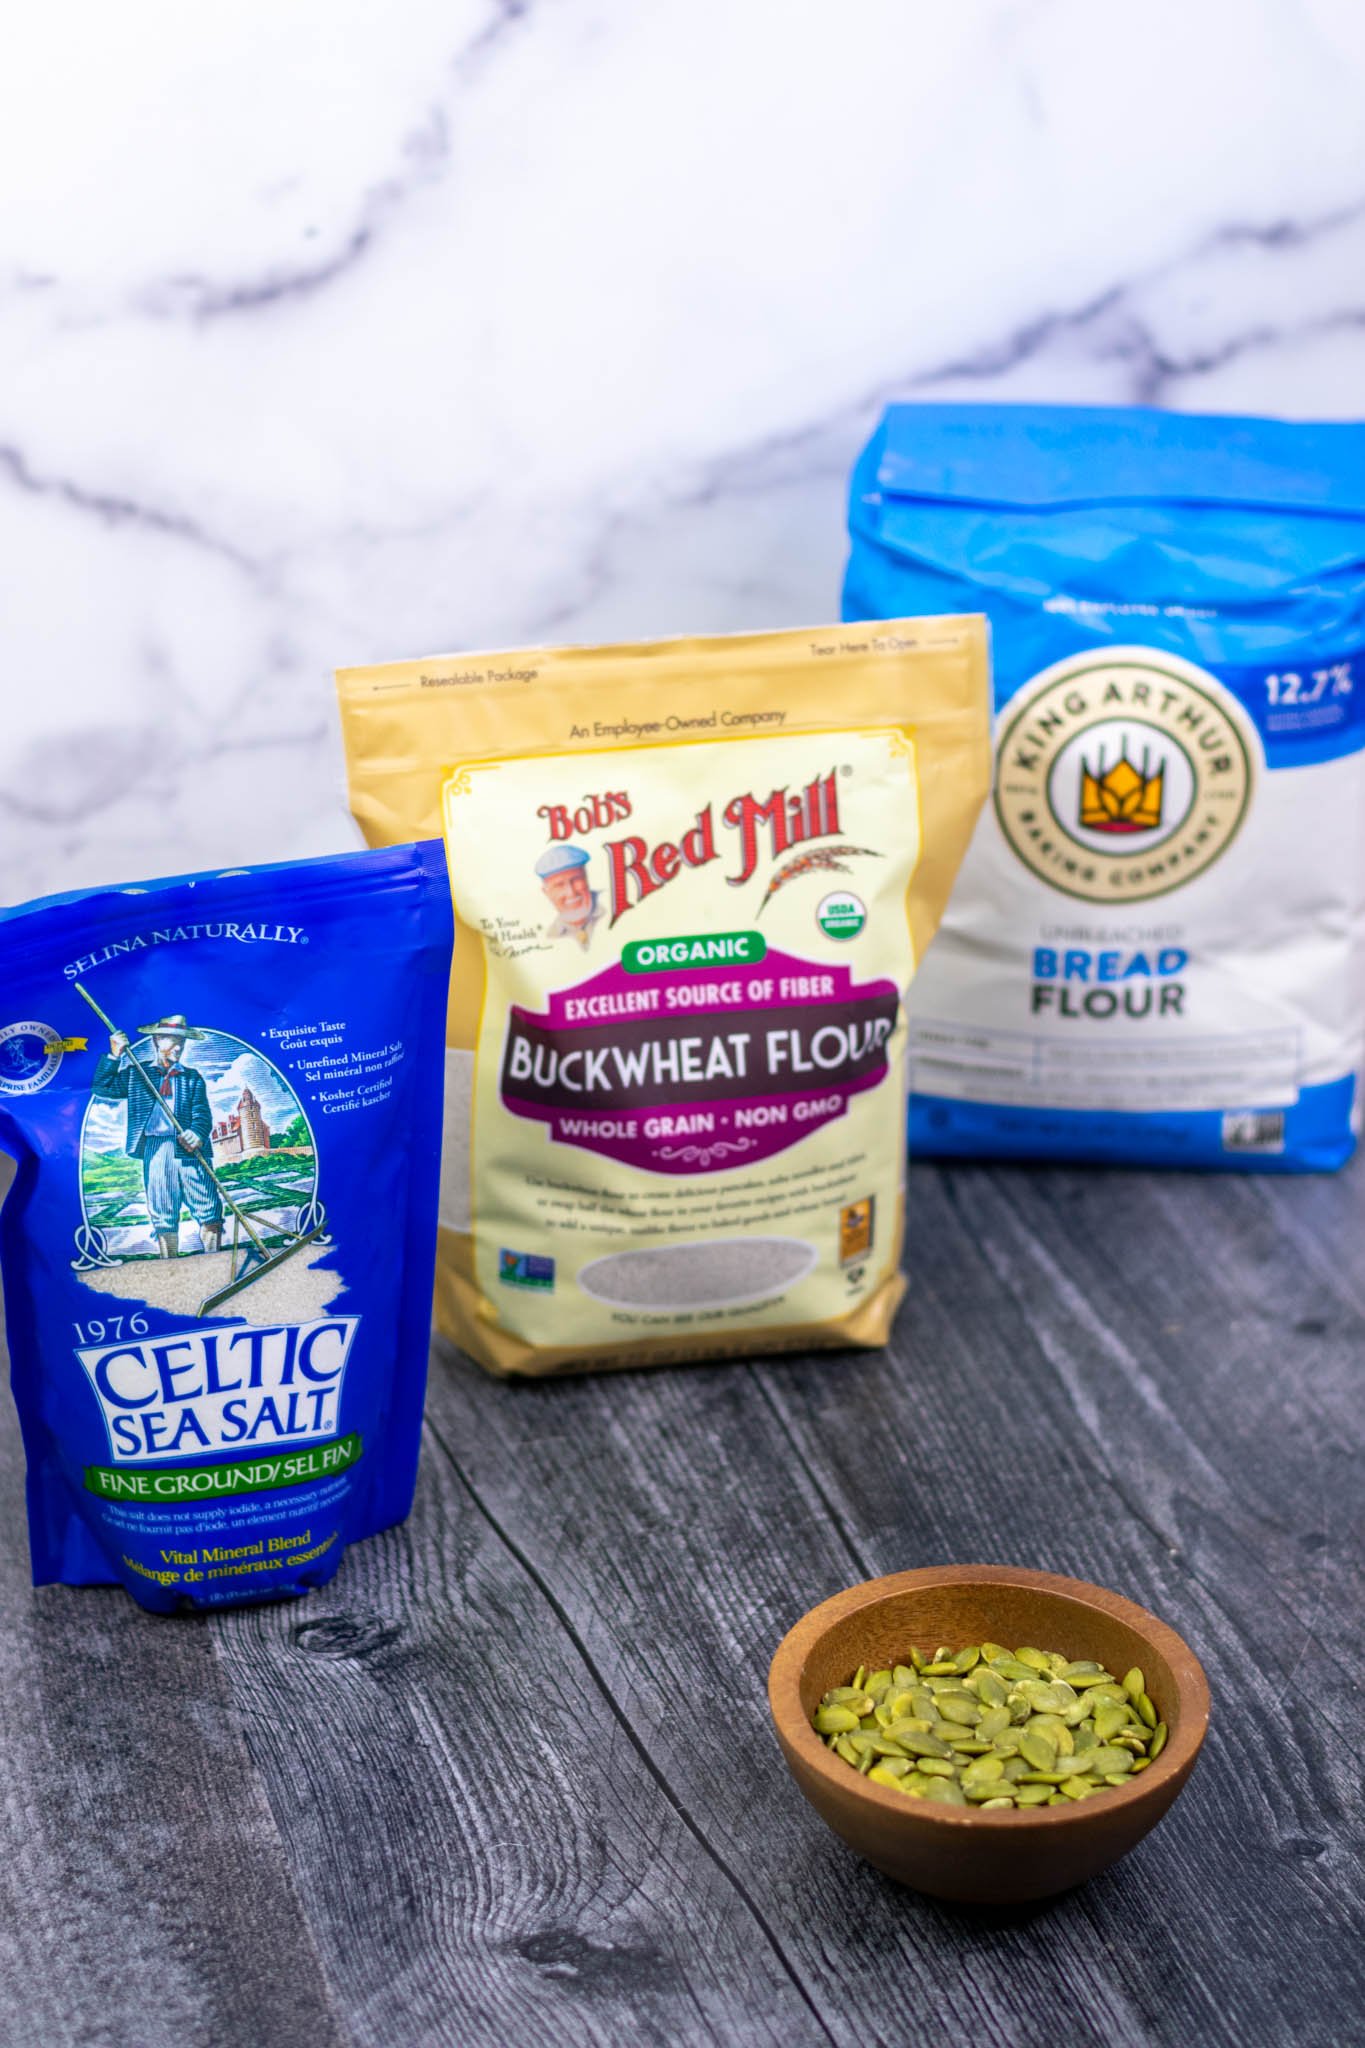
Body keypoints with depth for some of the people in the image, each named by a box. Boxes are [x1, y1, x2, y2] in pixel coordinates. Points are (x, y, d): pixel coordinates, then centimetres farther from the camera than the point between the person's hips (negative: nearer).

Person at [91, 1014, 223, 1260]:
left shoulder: (193, 1077, 16)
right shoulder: (136, 1073, 17)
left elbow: (202, 1112, 3)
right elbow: (102, 1088, 10)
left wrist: (197, 1133, -19)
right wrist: (114, 1056, -1)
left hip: (190, 1149, 0)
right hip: (154, 1147, 0)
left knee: (208, 1212, -5)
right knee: (162, 1215, 1)